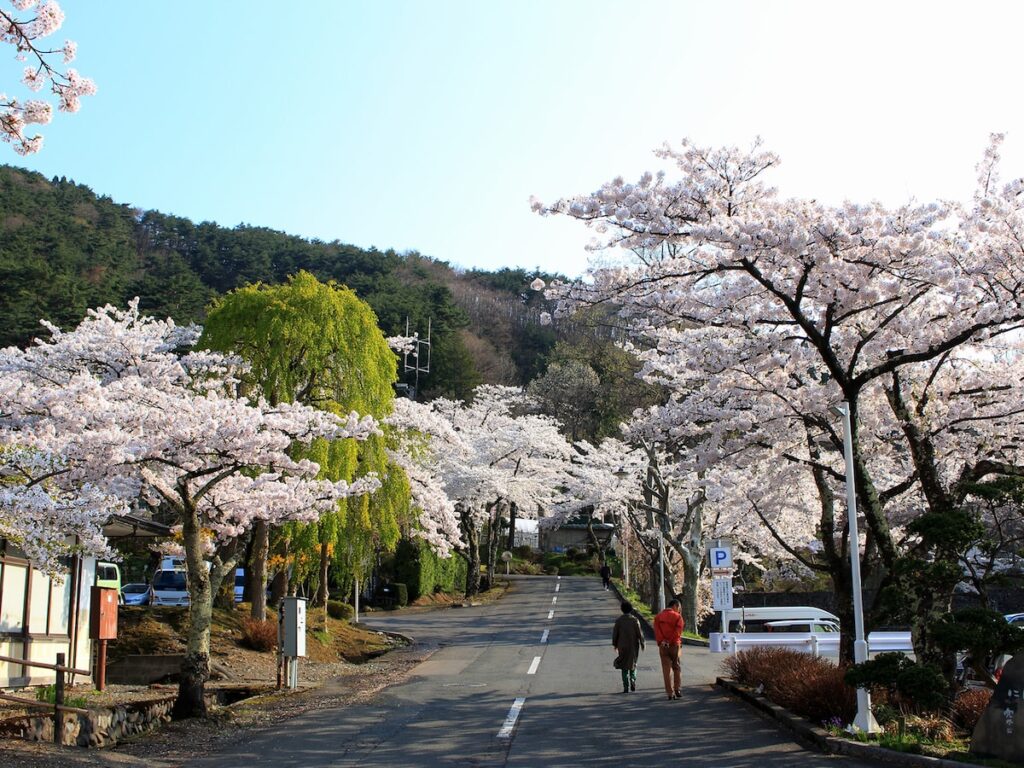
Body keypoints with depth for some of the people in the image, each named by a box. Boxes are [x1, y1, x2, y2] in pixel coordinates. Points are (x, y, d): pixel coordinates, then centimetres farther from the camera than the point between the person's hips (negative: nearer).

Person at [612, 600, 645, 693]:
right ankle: (633, 680, -4)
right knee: (633, 664, 18)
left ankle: (626, 687, 0)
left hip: (622, 646, 0)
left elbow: (615, 633, -1)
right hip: (633, 646, 0)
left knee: (624, 666, 7)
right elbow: (639, 633, -8)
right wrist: (642, 643, 4)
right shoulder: (635, 620, -8)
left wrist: (615, 644, 11)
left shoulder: (618, 620, -5)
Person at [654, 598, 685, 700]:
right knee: (676, 667, 14)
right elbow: (678, 632, -12)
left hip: (663, 646, 3)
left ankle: (670, 693, 2)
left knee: (666, 669, 4)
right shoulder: (677, 616, -3)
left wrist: (661, 641, -13)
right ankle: (677, 689, 10)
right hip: (674, 645, -2)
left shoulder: (658, 617, 9)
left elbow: (656, 630, -4)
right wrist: (670, 641, -10)